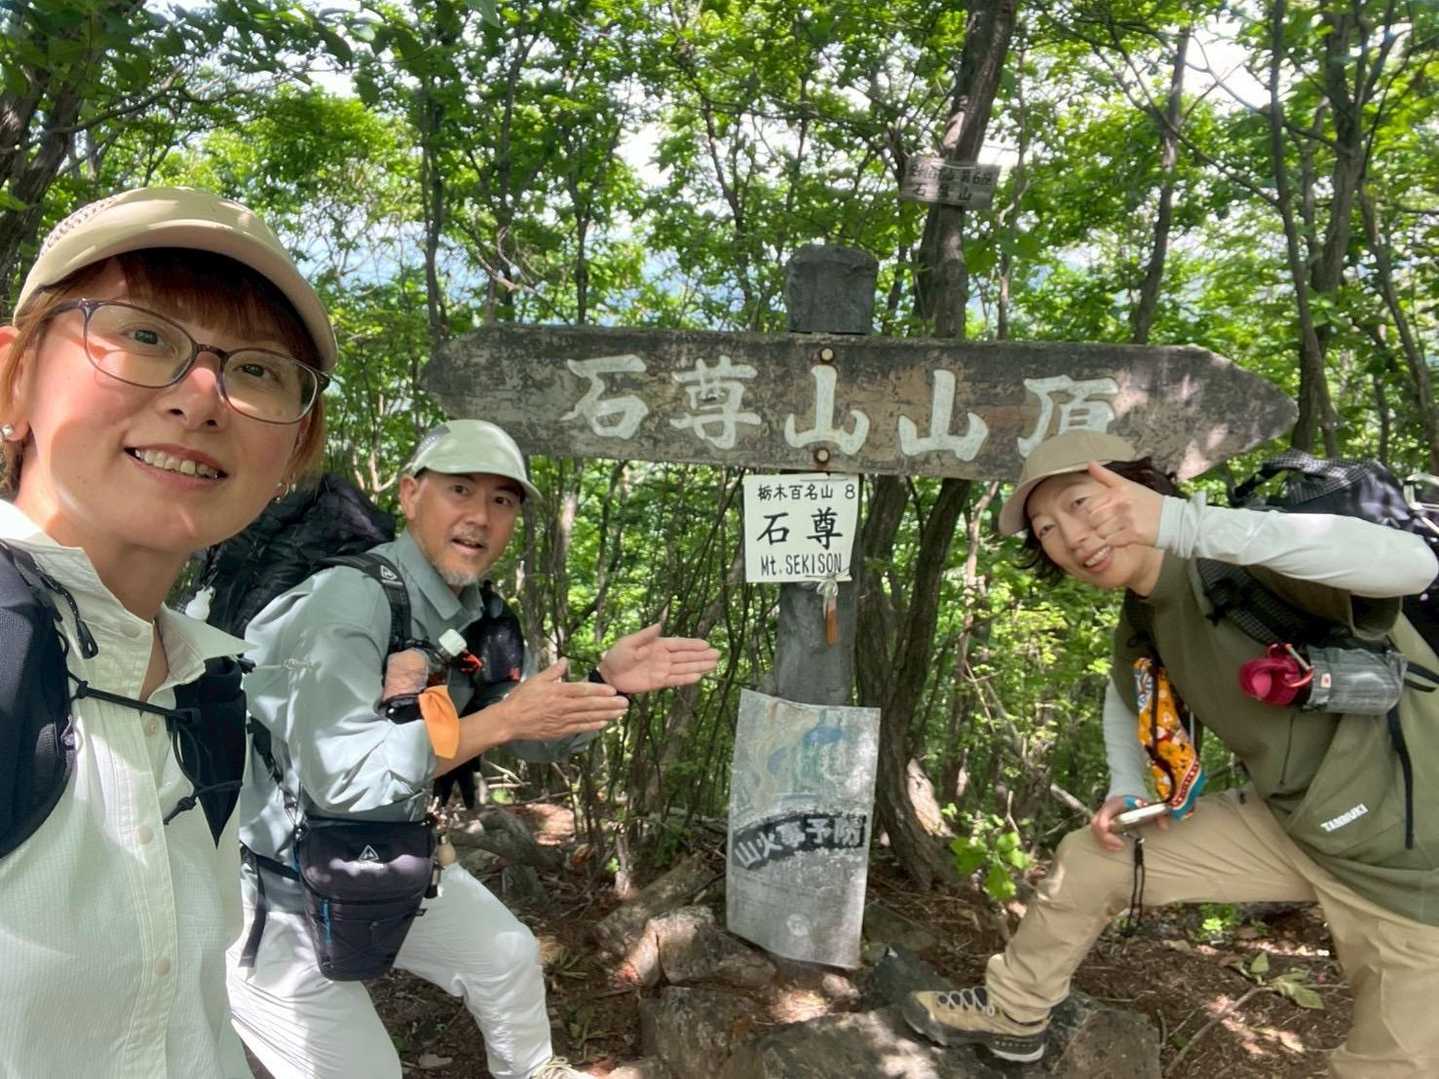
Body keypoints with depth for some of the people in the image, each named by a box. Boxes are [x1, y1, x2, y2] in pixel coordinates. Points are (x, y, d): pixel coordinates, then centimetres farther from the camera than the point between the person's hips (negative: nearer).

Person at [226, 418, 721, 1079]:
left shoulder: (471, 614, -3)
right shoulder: (348, 600, -29)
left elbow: (533, 733, 6)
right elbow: (342, 776, -38)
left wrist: (608, 681, -12)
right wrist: (503, 719, -34)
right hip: (268, 889, -8)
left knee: (507, 953, 19)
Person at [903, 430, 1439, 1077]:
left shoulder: (1251, 568, -27)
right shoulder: (1139, 625, -3)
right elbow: (1127, 696, 18)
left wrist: (1189, 523, -52)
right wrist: (1127, 792, 2)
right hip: (1283, 820, 7)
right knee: (1088, 857, 5)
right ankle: (1012, 1014, 27)